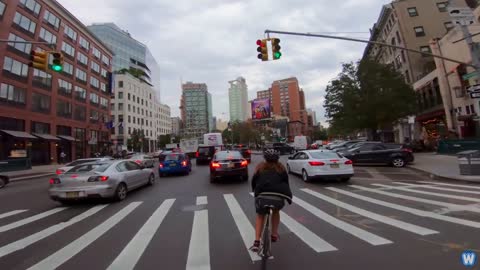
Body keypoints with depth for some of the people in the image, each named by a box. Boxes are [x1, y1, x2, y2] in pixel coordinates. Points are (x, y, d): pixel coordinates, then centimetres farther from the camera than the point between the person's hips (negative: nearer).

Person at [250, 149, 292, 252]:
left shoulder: (260, 167, 17)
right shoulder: (281, 167, 18)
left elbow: (254, 181, 16)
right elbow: (286, 182, 19)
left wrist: (256, 191, 31)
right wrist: (288, 197, 30)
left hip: (262, 197, -1)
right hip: (278, 198, 1)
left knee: (260, 216, 24)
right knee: (276, 211, 34)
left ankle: (256, 242, 15)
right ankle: (274, 235, 35)